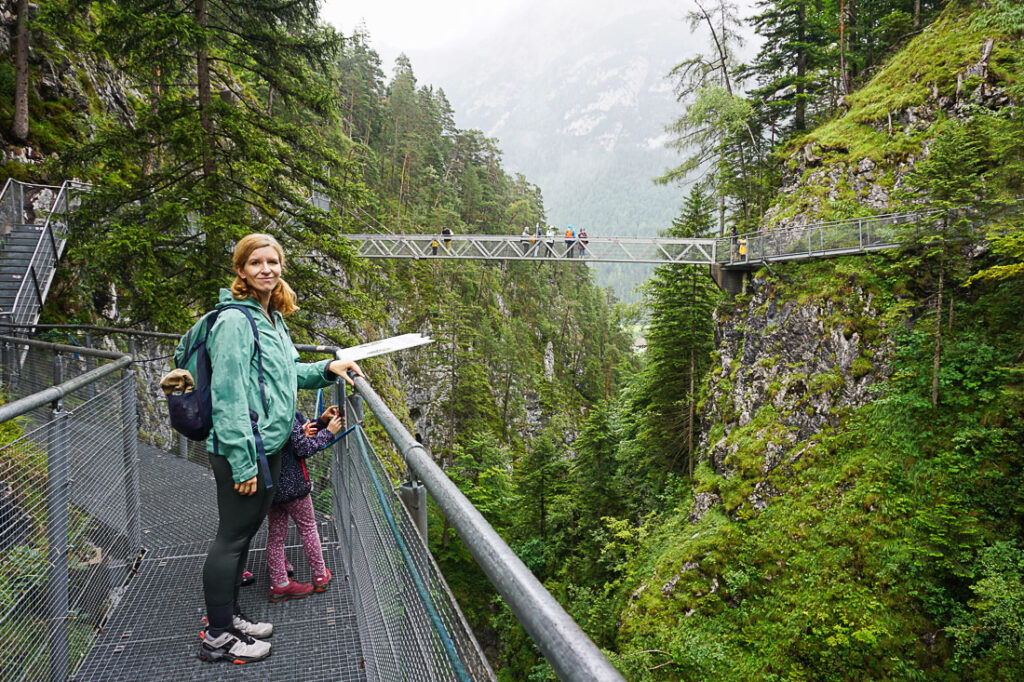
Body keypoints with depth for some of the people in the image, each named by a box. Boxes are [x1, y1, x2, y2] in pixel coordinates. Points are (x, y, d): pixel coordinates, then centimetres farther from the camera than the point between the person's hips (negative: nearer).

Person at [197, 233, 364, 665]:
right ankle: (217, 637, 19)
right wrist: (242, 461, -22)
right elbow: (229, 395, -21)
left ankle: (229, 616, 36)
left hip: (269, 446, 9)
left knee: (245, 532, 19)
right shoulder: (235, 321, -16)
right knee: (231, 536, 3)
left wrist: (326, 369, 9)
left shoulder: (273, 318, 13)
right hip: (241, 450, -9)